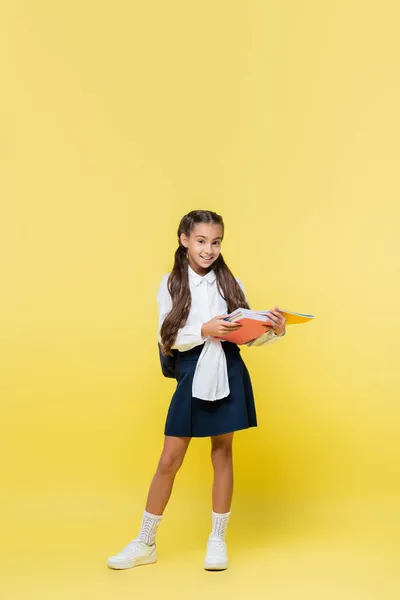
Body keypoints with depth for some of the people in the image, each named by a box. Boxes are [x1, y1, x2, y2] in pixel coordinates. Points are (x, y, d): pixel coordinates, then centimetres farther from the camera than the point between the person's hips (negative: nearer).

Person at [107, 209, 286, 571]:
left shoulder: (231, 283, 3)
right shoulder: (170, 284, 1)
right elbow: (166, 338, -6)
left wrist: (274, 330, -18)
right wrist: (204, 330, -20)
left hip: (228, 374, 1)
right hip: (191, 376, -1)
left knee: (222, 453, 10)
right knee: (170, 459, 4)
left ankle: (217, 540, 24)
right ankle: (145, 543, 18)